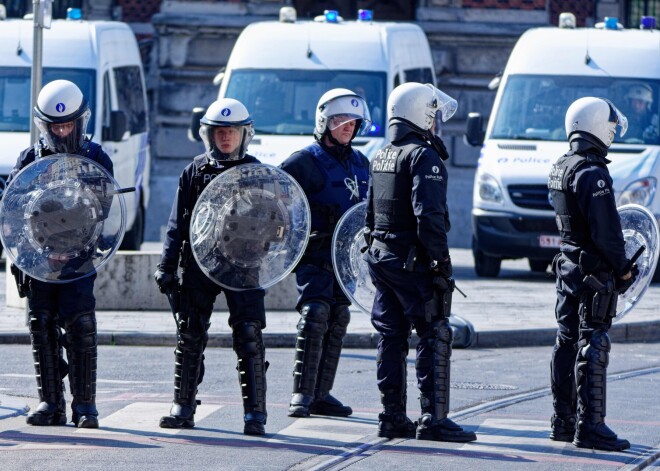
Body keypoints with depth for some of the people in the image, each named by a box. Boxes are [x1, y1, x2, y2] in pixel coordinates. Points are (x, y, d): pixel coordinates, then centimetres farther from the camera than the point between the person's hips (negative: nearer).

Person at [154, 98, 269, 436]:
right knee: (190, 335, 3)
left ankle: (254, 412, -7)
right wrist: (167, 267, 2)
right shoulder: (195, 171, 9)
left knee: (248, 337, -9)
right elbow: (178, 224, 9)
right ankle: (183, 407, 13)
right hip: (199, 265, 2)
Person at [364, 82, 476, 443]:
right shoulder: (424, 157, -14)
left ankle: (393, 416, 13)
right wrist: (442, 258, -19)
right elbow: (428, 214, -23)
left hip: (381, 257, 9)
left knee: (391, 338, 11)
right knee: (434, 337, -6)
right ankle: (434, 419, -10)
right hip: (413, 261, -9)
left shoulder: (381, 157, 15)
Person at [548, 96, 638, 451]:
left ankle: (563, 422, 19)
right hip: (595, 271, -9)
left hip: (568, 266, 9)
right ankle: (589, 426, -8)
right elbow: (606, 230, -21)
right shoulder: (592, 173, -18)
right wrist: (622, 268, -9)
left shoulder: (560, 169, 10)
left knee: (567, 343, 13)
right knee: (593, 347, -7)